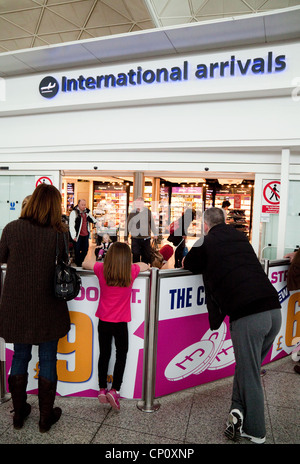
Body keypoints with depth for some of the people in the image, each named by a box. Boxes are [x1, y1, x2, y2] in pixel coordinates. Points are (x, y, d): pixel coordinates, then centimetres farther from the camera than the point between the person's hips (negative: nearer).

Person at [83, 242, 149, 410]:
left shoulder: (102, 269, -11)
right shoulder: (132, 271, -12)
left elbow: (86, 263, 10)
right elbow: (146, 266, 10)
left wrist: (93, 255, 27)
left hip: (104, 321, 2)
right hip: (121, 322, -2)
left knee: (104, 354, 17)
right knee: (121, 354, 15)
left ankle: (102, 389, 25)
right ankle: (114, 390, 11)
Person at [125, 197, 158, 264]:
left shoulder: (148, 212, -1)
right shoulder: (132, 213, -3)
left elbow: (152, 223, 11)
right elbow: (128, 226, 4)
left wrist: (155, 233, 19)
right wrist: (126, 238, 7)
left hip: (146, 239, 1)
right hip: (135, 239, -1)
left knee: (146, 256, 10)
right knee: (135, 256, 1)